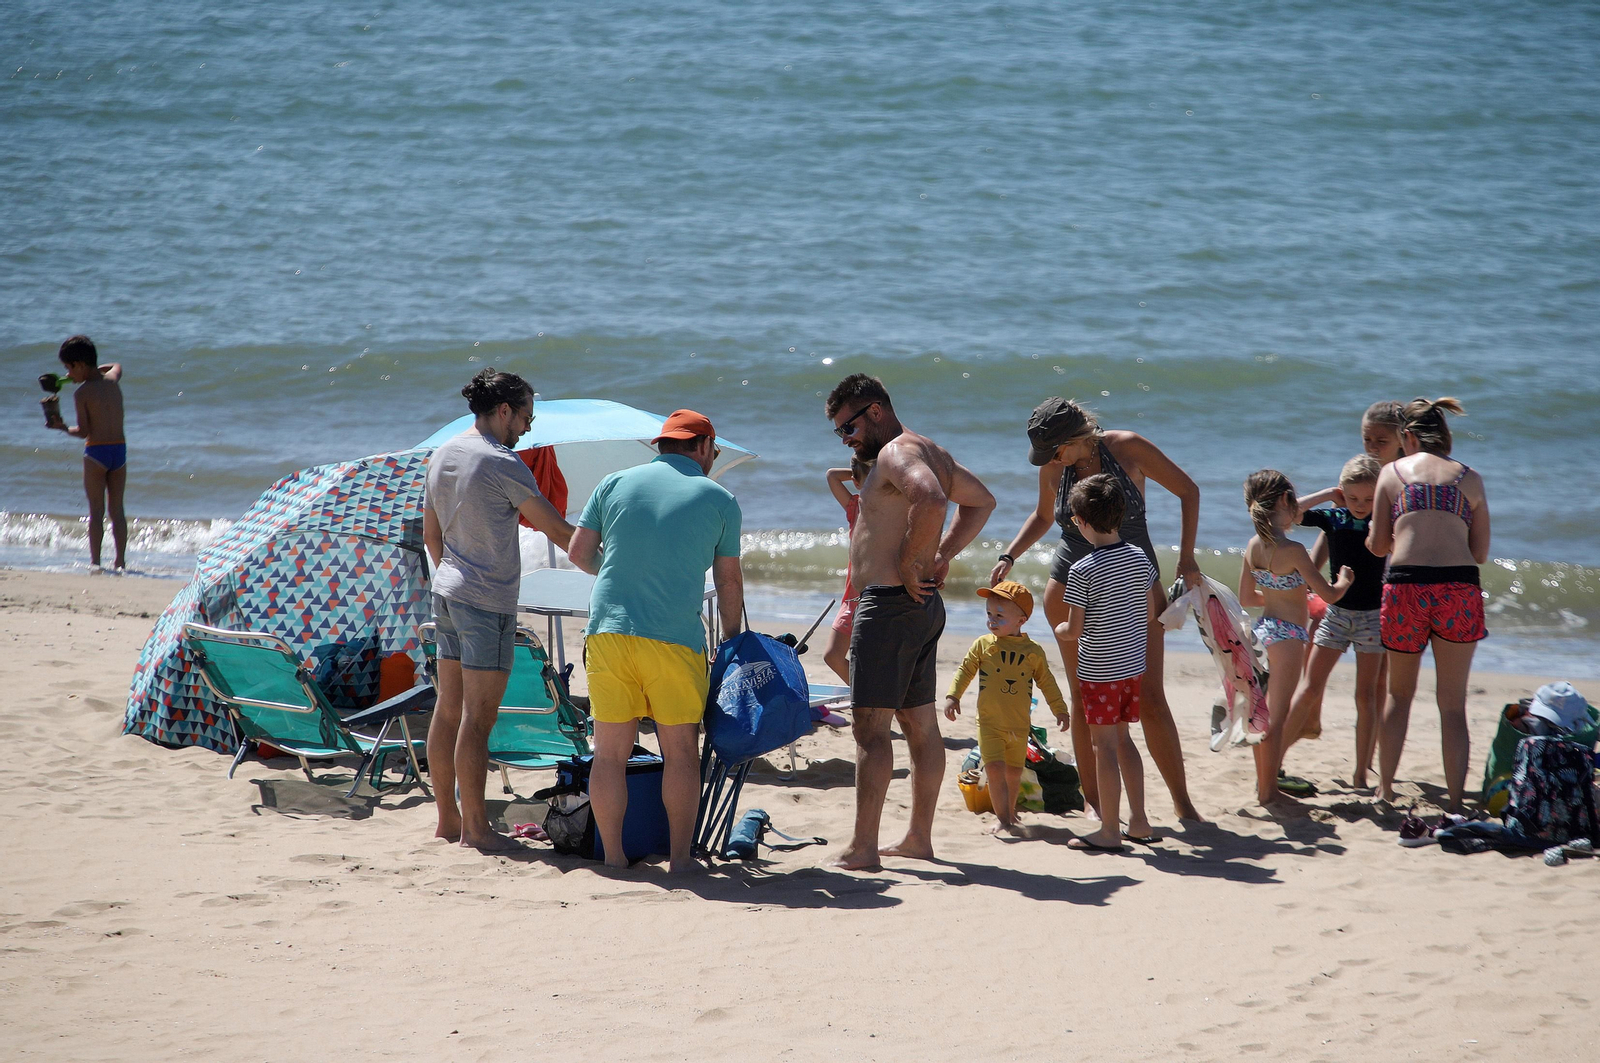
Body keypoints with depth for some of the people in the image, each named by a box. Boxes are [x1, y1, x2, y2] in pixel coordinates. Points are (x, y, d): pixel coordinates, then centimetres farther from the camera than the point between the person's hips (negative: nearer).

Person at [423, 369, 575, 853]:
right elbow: (556, 529, -13)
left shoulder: (442, 456, 10)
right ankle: (475, 827, -3)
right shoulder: (502, 464, -15)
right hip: (488, 603, -9)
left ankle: (447, 820, 17)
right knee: (478, 718, -6)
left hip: (448, 594, 9)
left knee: (449, 711, 12)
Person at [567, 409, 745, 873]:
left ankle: (613, 855, 8)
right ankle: (680, 856, 7)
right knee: (681, 752, 7)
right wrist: (733, 639, 24)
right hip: (675, 638, -2)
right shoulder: (719, 499, 7)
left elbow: (579, 553, 9)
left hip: (608, 628, 2)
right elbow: (729, 581, 10)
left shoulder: (615, 483, 10)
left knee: (610, 751, 6)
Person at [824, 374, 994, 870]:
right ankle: (919, 838, 20)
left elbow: (931, 500, -33)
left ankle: (862, 848, -12)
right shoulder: (933, 453, 19)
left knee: (870, 728, -10)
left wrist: (908, 563, -23)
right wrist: (942, 555, 22)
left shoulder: (899, 452, -13)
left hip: (890, 604, -11)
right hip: (923, 606, 11)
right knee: (921, 725, 13)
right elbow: (981, 500, 33)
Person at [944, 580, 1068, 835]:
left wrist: (1060, 710, 10)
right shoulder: (983, 645, -1)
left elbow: (1047, 682, 10)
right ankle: (1003, 819, -7)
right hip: (989, 724, -1)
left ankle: (1009, 812, 33)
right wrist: (953, 696, -5)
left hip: (1019, 725, 1)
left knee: (1014, 773, 10)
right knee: (995, 770, -13)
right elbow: (965, 670, 5)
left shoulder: (1033, 652, 0)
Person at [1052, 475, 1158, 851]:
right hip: (1134, 665, 7)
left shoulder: (1083, 571, -18)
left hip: (1099, 672, -7)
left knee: (1105, 746, 0)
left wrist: (1059, 630, 6)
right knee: (1123, 739, 19)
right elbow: (1147, 611, 10)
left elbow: (1075, 630, -16)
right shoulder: (1140, 558, 1)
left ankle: (1109, 831, 6)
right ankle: (1138, 820, 22)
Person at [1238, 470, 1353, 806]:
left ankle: (1263, 783, 28)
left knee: (1265, 713, 18)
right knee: (1276, 717, 1)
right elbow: (1330, 595, -17)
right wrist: (1344, 579, 5)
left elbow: (1246, 597, 13)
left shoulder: (1253, 546, 2)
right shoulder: (1292, 550, -20)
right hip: (1287, 635, -7)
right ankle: (1268, 790, 9)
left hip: (1264, 628, 7)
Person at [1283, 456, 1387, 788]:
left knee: (1366, 695, 1)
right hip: (1336, 611, 1)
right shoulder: (1333, 519, -3)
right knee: (1309, 689, -4)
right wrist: (1326, 496, -10)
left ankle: (1360, 773, 5)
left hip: (1372, 614, -1)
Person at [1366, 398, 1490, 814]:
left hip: (1406, 588, 0)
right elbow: (1480, 553, 13)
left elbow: (1378, 544, 11)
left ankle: (1385, 789, 21)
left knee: (1399, 693, 19)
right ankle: (1455, 804, 2)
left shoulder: (1394, 473, 10)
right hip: (1458, 589, 0)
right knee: (1452, 703, 7)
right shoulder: (1470, 479, 12)